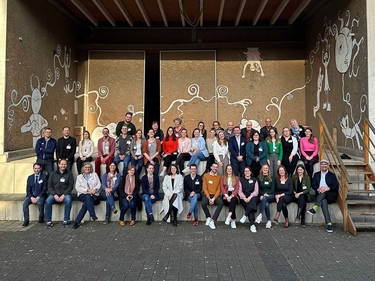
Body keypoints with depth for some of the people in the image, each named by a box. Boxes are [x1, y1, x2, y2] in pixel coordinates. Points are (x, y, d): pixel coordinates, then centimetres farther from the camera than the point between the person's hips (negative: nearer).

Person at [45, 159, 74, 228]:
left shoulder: (69, 173, 6)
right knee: (48, 201, -28)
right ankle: (49, 221, -17)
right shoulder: (53, 174, 10)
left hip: (65, 194, -1)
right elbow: (50, 186, 6)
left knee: (68, 200, -33)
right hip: (54, 194, 2)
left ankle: (65, 221, -22)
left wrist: (64, 195, -13)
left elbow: (70, 186, 0)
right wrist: (55, 195, -10)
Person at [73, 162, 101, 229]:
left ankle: (77, 222, -32)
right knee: (88, 197, -36)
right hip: (83, 195, 0)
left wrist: (94, 189, -13)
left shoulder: (94, 175, 20)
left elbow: (99, 184, 8)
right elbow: (77, 188, 4)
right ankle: (93, 215, -43)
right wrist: (87, 190, -10)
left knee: (86, 203, -31)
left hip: (93, 195, 0)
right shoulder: (79, 177, 19)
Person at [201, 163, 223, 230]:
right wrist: (209, 198, -13)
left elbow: (219, 189, 0)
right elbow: (205, 188, -1)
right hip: (207, 194, -1)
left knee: (221, 203, -30)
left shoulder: (219, 177, 6)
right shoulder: (206, 175, 4)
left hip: (216, 195, 1)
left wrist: (214, 198, -15)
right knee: (203, 203, -31)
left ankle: (212, 221, -25)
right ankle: (208, 217, -1)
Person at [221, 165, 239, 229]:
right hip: (225, 195, 0)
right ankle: (233, 220, -32)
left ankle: (229, 216, -47)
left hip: (233, 195, 0)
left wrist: (231, 196, -14)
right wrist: (227, 196, -14)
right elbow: (222, 188, 4)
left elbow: (237, 189, 4)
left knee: (233, 200, -36)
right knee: (232, 204, -32)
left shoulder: (236, 178, 17)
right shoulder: (223, 177, 16)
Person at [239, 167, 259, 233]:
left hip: (253, 197, 1)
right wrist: (244, 198, -14)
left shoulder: (254, 180, 16)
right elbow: (239, 191, 5)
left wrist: (250, 197, -13)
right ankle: (252, 225, -38)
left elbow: (256, 191, 5)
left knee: (253, 201, -36)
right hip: (244, 198, -1)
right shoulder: (241, 180, 15)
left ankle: (245, 216, -33)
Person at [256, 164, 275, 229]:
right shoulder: (259, 177, 9)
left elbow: (272, 189, 4)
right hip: (262, 196, 1)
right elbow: (258, 189, 8)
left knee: (264, 198, -37)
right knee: (266, 204, -33)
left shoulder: (272, 178, 9)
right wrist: (262, 195, -11)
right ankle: (269, 221, -28)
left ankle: (260, 215, -42)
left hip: (270, 196, 0)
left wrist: (266, 194, -14)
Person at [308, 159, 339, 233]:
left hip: (331, 196, 0)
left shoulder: (332, 175, 14)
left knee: (324, 192, -35)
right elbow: (313, 185, 7)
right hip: (320, 195, 0)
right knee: (323, 201, -34)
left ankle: (315, 208, -44)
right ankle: (329, 223, -42)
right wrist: (318, 189, -15)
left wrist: (328, 188, -18)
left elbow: (336, 187, 2)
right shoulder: (316, 174, 20)